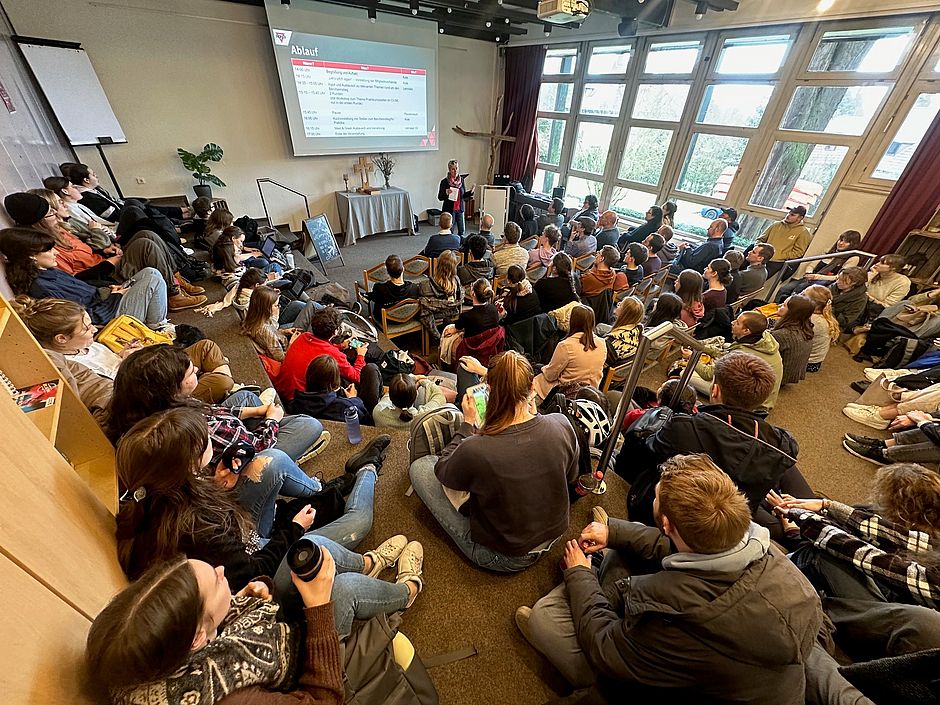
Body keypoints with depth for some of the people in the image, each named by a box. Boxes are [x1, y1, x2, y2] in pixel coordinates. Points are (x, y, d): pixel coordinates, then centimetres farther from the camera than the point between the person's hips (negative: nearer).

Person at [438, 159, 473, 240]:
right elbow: (440, 197, -6)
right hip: (449, 209, -4)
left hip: (460, 209, 4)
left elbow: (464, 195, 13)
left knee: (461, 231, 6)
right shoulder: (444, 181, -7)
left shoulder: (461, 180, 5)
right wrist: (446, 193, -25)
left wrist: (470, 191, -6)